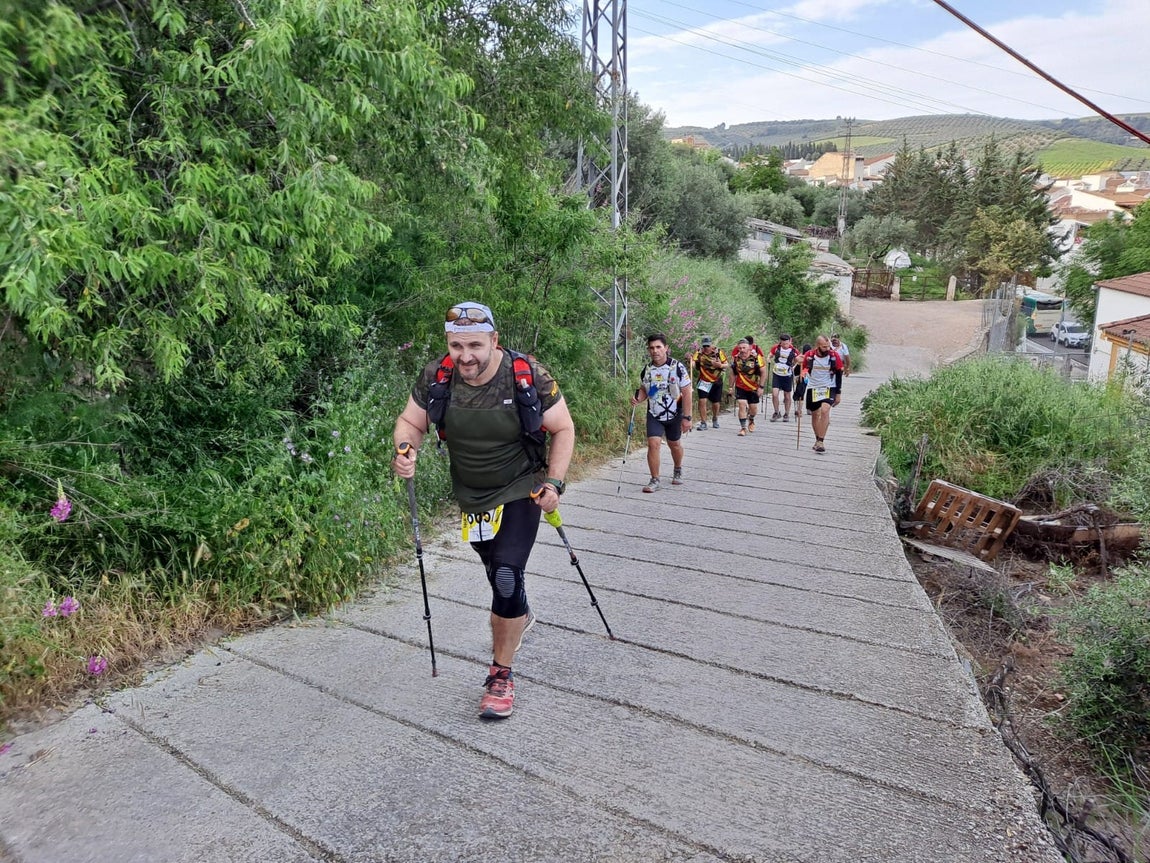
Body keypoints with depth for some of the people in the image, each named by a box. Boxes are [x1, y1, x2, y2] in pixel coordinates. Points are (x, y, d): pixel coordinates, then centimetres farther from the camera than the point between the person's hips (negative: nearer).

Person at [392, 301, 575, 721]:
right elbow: (410, 421, -2)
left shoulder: (529, 377, -22)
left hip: (520, 491, -4)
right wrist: (405, 450, -24)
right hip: (471, 496, 4)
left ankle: (501, 676, 3)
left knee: (507, 576, -17)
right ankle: (520, 617, 56)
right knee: (497, 575, 21)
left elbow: (563, 429, -10)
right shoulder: (436, 377, -16)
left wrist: (554, 483, -18)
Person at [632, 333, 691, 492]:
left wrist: (686, 417, -13)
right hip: (654, 415, 1)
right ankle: (654, 481, -3)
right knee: (653, 444, -14)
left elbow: (687, 392, -11)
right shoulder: (646, 369, -3)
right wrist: (638, 399, -13)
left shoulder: (677, 367, -14)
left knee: (674, 444, 17)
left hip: (674, 415, -1)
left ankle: (678, 471, 45)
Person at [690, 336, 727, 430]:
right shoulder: (699, 352, -12)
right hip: (704, 381, -1)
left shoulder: (718, 352, -10)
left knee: (716, 403, 11)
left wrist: (720, 365, -25)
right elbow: (693, 362, -25)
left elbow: (726, 365, -3)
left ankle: (715, 419, 40)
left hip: (716, 381, 1)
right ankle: (703, 423, -3)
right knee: (702, 401, -15)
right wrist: (691, 366, -48)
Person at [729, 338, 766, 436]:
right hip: (740, 387, 1)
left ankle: (751, 420, 41)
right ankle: (743, 428, -5)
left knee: (753, 408, 8)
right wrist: (731, 387, 8)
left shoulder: (756, 358, -14)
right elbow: (732, 374, 7)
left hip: (754, 388, -1)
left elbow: (764, 372, -8)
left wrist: (761, 387, -11)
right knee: (742, 405, -13)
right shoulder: (735, 359, -5)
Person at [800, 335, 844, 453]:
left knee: (824, 410, -22)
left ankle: (820, 441, -20)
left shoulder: (834, 356, -9)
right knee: (815, 414, 10)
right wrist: (803, 373, -12)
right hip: (813, 388, 2)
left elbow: (839, 375, 0)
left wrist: (838, 393, 0)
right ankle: (818, 440, 27)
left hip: (829, 388, -2)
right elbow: (803, 367, 10)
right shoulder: (809, 355, -8)